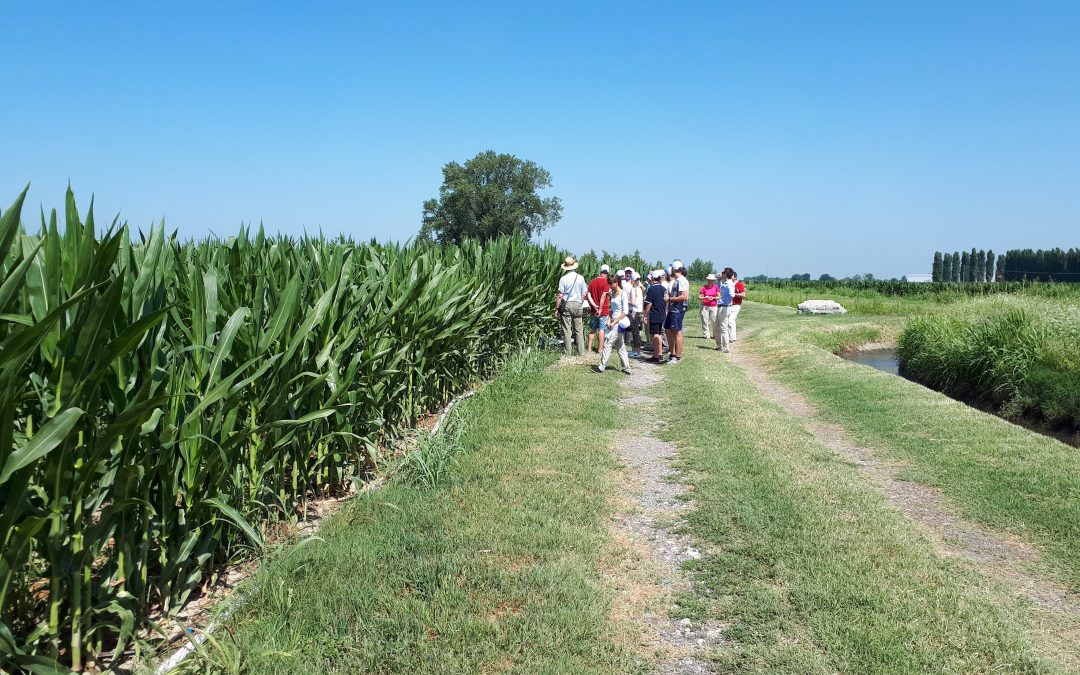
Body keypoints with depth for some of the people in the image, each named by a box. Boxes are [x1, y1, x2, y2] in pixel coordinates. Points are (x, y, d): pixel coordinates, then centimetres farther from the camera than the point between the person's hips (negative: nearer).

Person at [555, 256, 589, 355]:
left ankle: (568, 353, 2)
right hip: (577, 304, 3)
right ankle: (581, 353, 8)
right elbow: (584, 294, 5)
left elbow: (560, 296, -9)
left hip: (566, 305, -3)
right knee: (578, 330, 8)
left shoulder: (563, 279, -8)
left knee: (567, 330, 1)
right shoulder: (580, 278, 2)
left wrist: (556, 309, -4)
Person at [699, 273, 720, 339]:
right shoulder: (704, 287, 0)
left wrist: (713, 298, -12)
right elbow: (699, 297, -1)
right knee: (705, 321, -2)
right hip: (705, 306, -1)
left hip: (714, 306, 1)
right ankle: (706, 335, 3)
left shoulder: (716, 287, 5)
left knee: (715, 321, -5)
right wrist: (704, 298, -19)